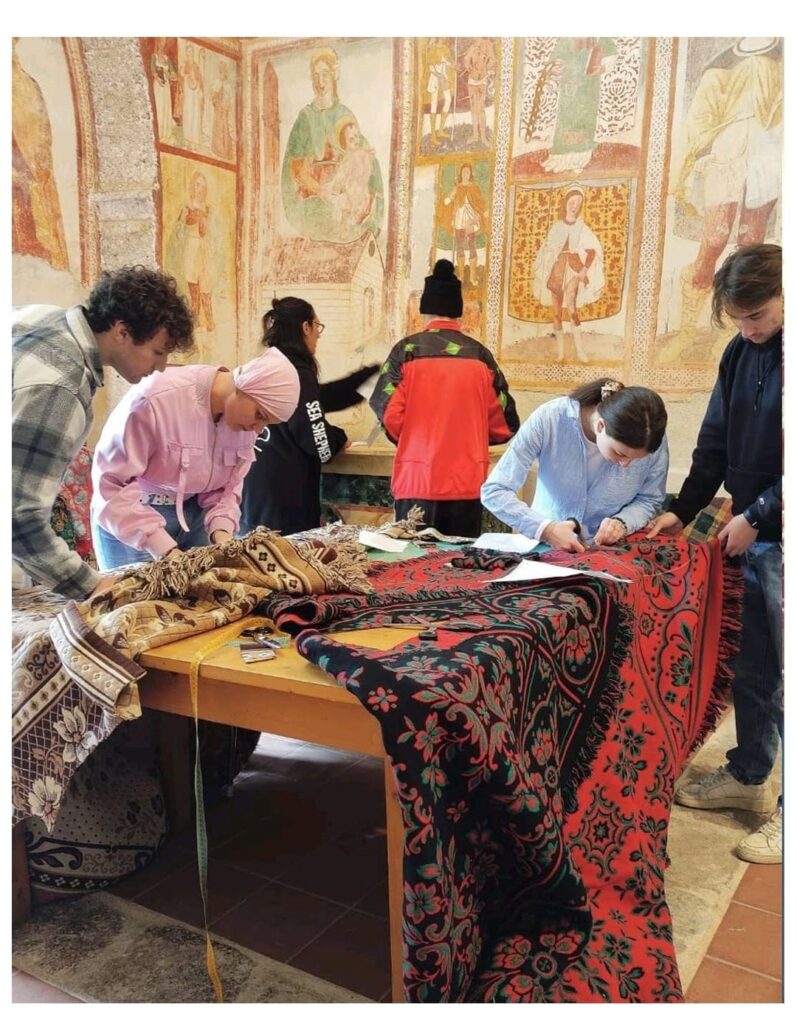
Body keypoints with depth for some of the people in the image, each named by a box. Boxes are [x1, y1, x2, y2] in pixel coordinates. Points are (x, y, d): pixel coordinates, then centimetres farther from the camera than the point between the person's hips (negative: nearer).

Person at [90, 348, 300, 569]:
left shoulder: (244, 417, -8)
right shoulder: (158, 400, -28)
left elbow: (227, 487, 1)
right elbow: (111, 483, -26)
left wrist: (221, 531, -19)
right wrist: (164, 549, -31)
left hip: (194, 514, 5)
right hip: (132, 521, -5)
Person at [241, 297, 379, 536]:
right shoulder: (297, 374, -15)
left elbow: (324, 396, 17)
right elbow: (316, 438, -18)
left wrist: (374, 373, 22)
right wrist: (340, 438, 5)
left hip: (254, 485, 9)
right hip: (284, 492, -9)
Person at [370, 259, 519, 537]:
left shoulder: (407, 350, -3)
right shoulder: (480, 354, 3)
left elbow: (389, 414, -9)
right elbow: (505, 423, 4)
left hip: (417, 480, -2)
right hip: (467, 482, 2)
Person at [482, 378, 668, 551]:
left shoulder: (652, 439, -16)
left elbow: (650, 500, 0)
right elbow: (494, 491, -20)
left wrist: (622, 522, -20)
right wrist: (546, 529, -31)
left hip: (612, 551, 1)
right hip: (548, 547, 0)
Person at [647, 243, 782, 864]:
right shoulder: (743, 351, 8)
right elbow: (715, 441, 13)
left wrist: (756, 517, -12)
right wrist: (683, 510, 8)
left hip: (778, 537, -6)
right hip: (755, 537, 6)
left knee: (779, 672, 1)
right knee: (753, 667, 16)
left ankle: (787, 813, 16)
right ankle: (747, 777, 32)